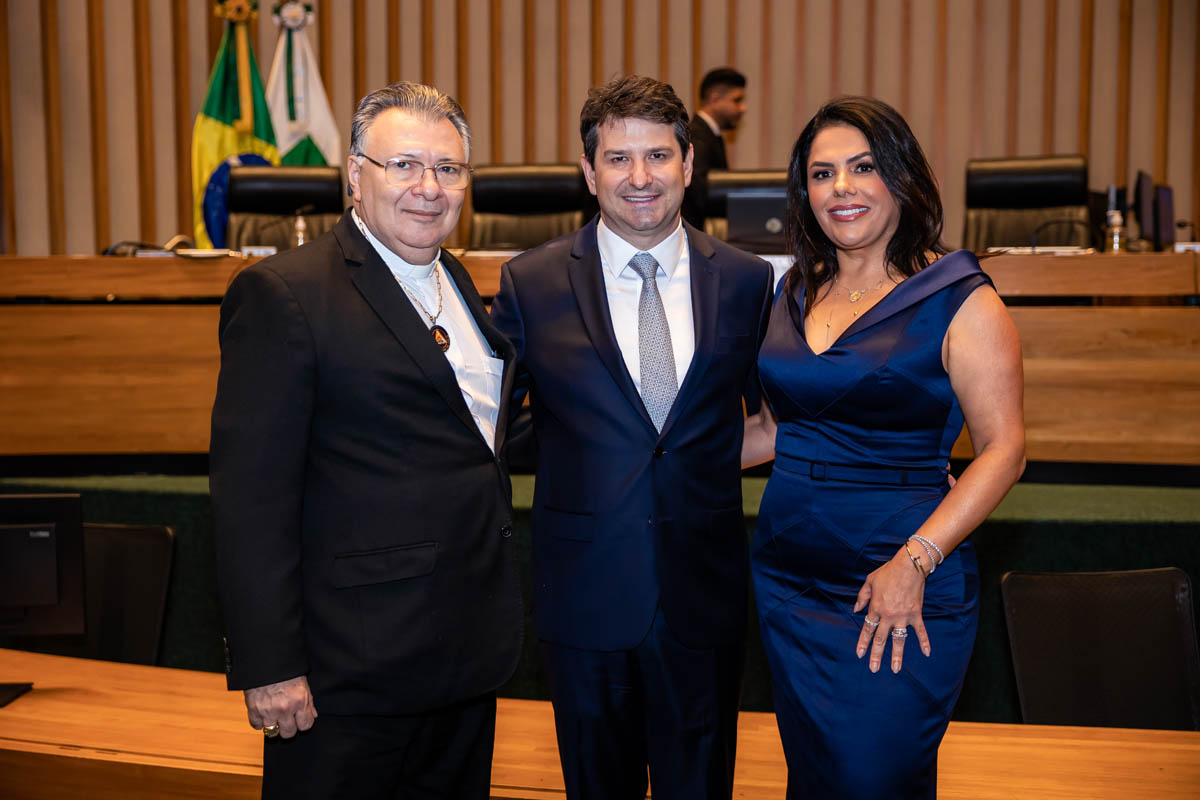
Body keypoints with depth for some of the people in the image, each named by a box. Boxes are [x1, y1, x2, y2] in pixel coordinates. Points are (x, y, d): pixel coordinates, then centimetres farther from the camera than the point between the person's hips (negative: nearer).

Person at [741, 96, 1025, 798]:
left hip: (903, 590, -5)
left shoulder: (959, 300, -8)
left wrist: (914, 561, -20)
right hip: (788, 580, 6)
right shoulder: (795, 292, 9)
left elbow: (1004, 447, -12)